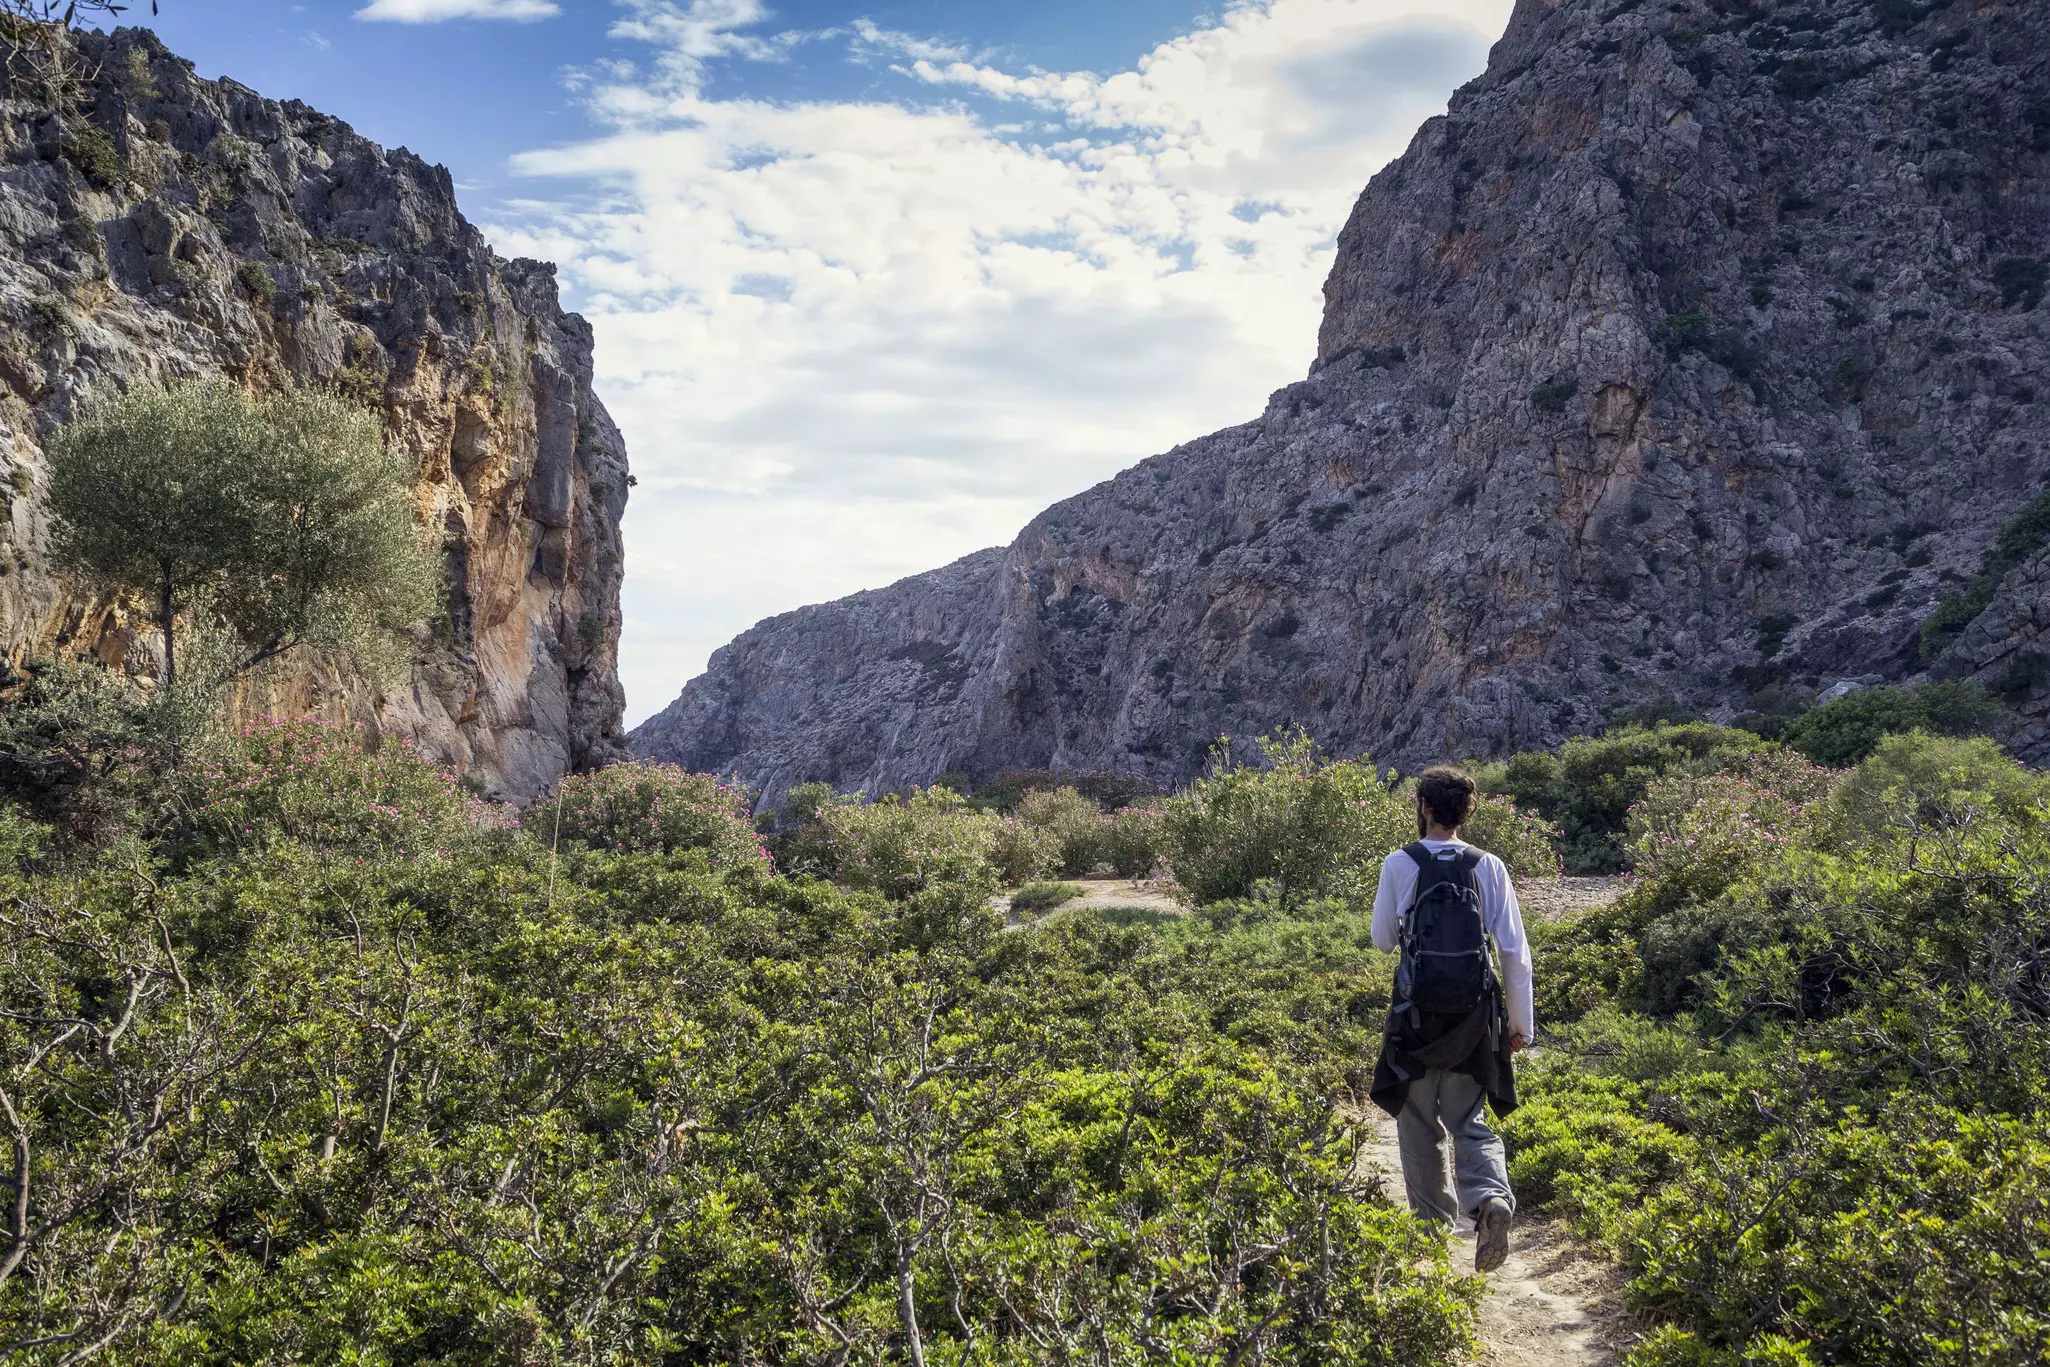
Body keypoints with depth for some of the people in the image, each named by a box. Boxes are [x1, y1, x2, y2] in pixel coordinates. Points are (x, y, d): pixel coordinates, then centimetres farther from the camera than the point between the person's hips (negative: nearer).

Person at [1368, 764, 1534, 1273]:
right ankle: (1492, 1199, -14)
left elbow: (1383, 940, 4)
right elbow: (1515, 952, -1)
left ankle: (1433, 1225, 21)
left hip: (1418, 1013, -2)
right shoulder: (1489, 868, -1)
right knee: (1469, 1121, 12)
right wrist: (1520, 1022, 7)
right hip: (1476, 1014, 2)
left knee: (1419, 1122, 14)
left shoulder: (1400, 864, -7)